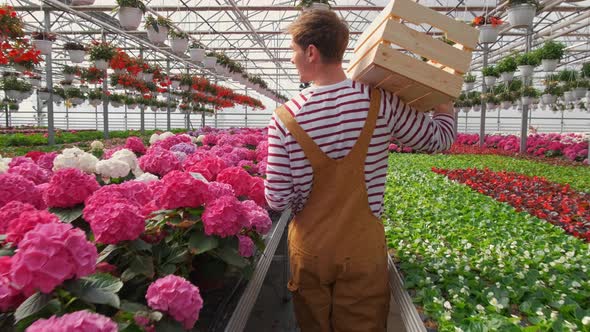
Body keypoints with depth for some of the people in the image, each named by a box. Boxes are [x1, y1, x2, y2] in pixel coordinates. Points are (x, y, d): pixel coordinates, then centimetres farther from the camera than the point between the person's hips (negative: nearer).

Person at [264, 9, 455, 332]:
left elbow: (277, 200, -12)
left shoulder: (286, 117, -13)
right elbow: (440, 138, 3)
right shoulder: (380, 103, -12)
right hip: (363, 249, 0)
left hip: (309, 250, 1)